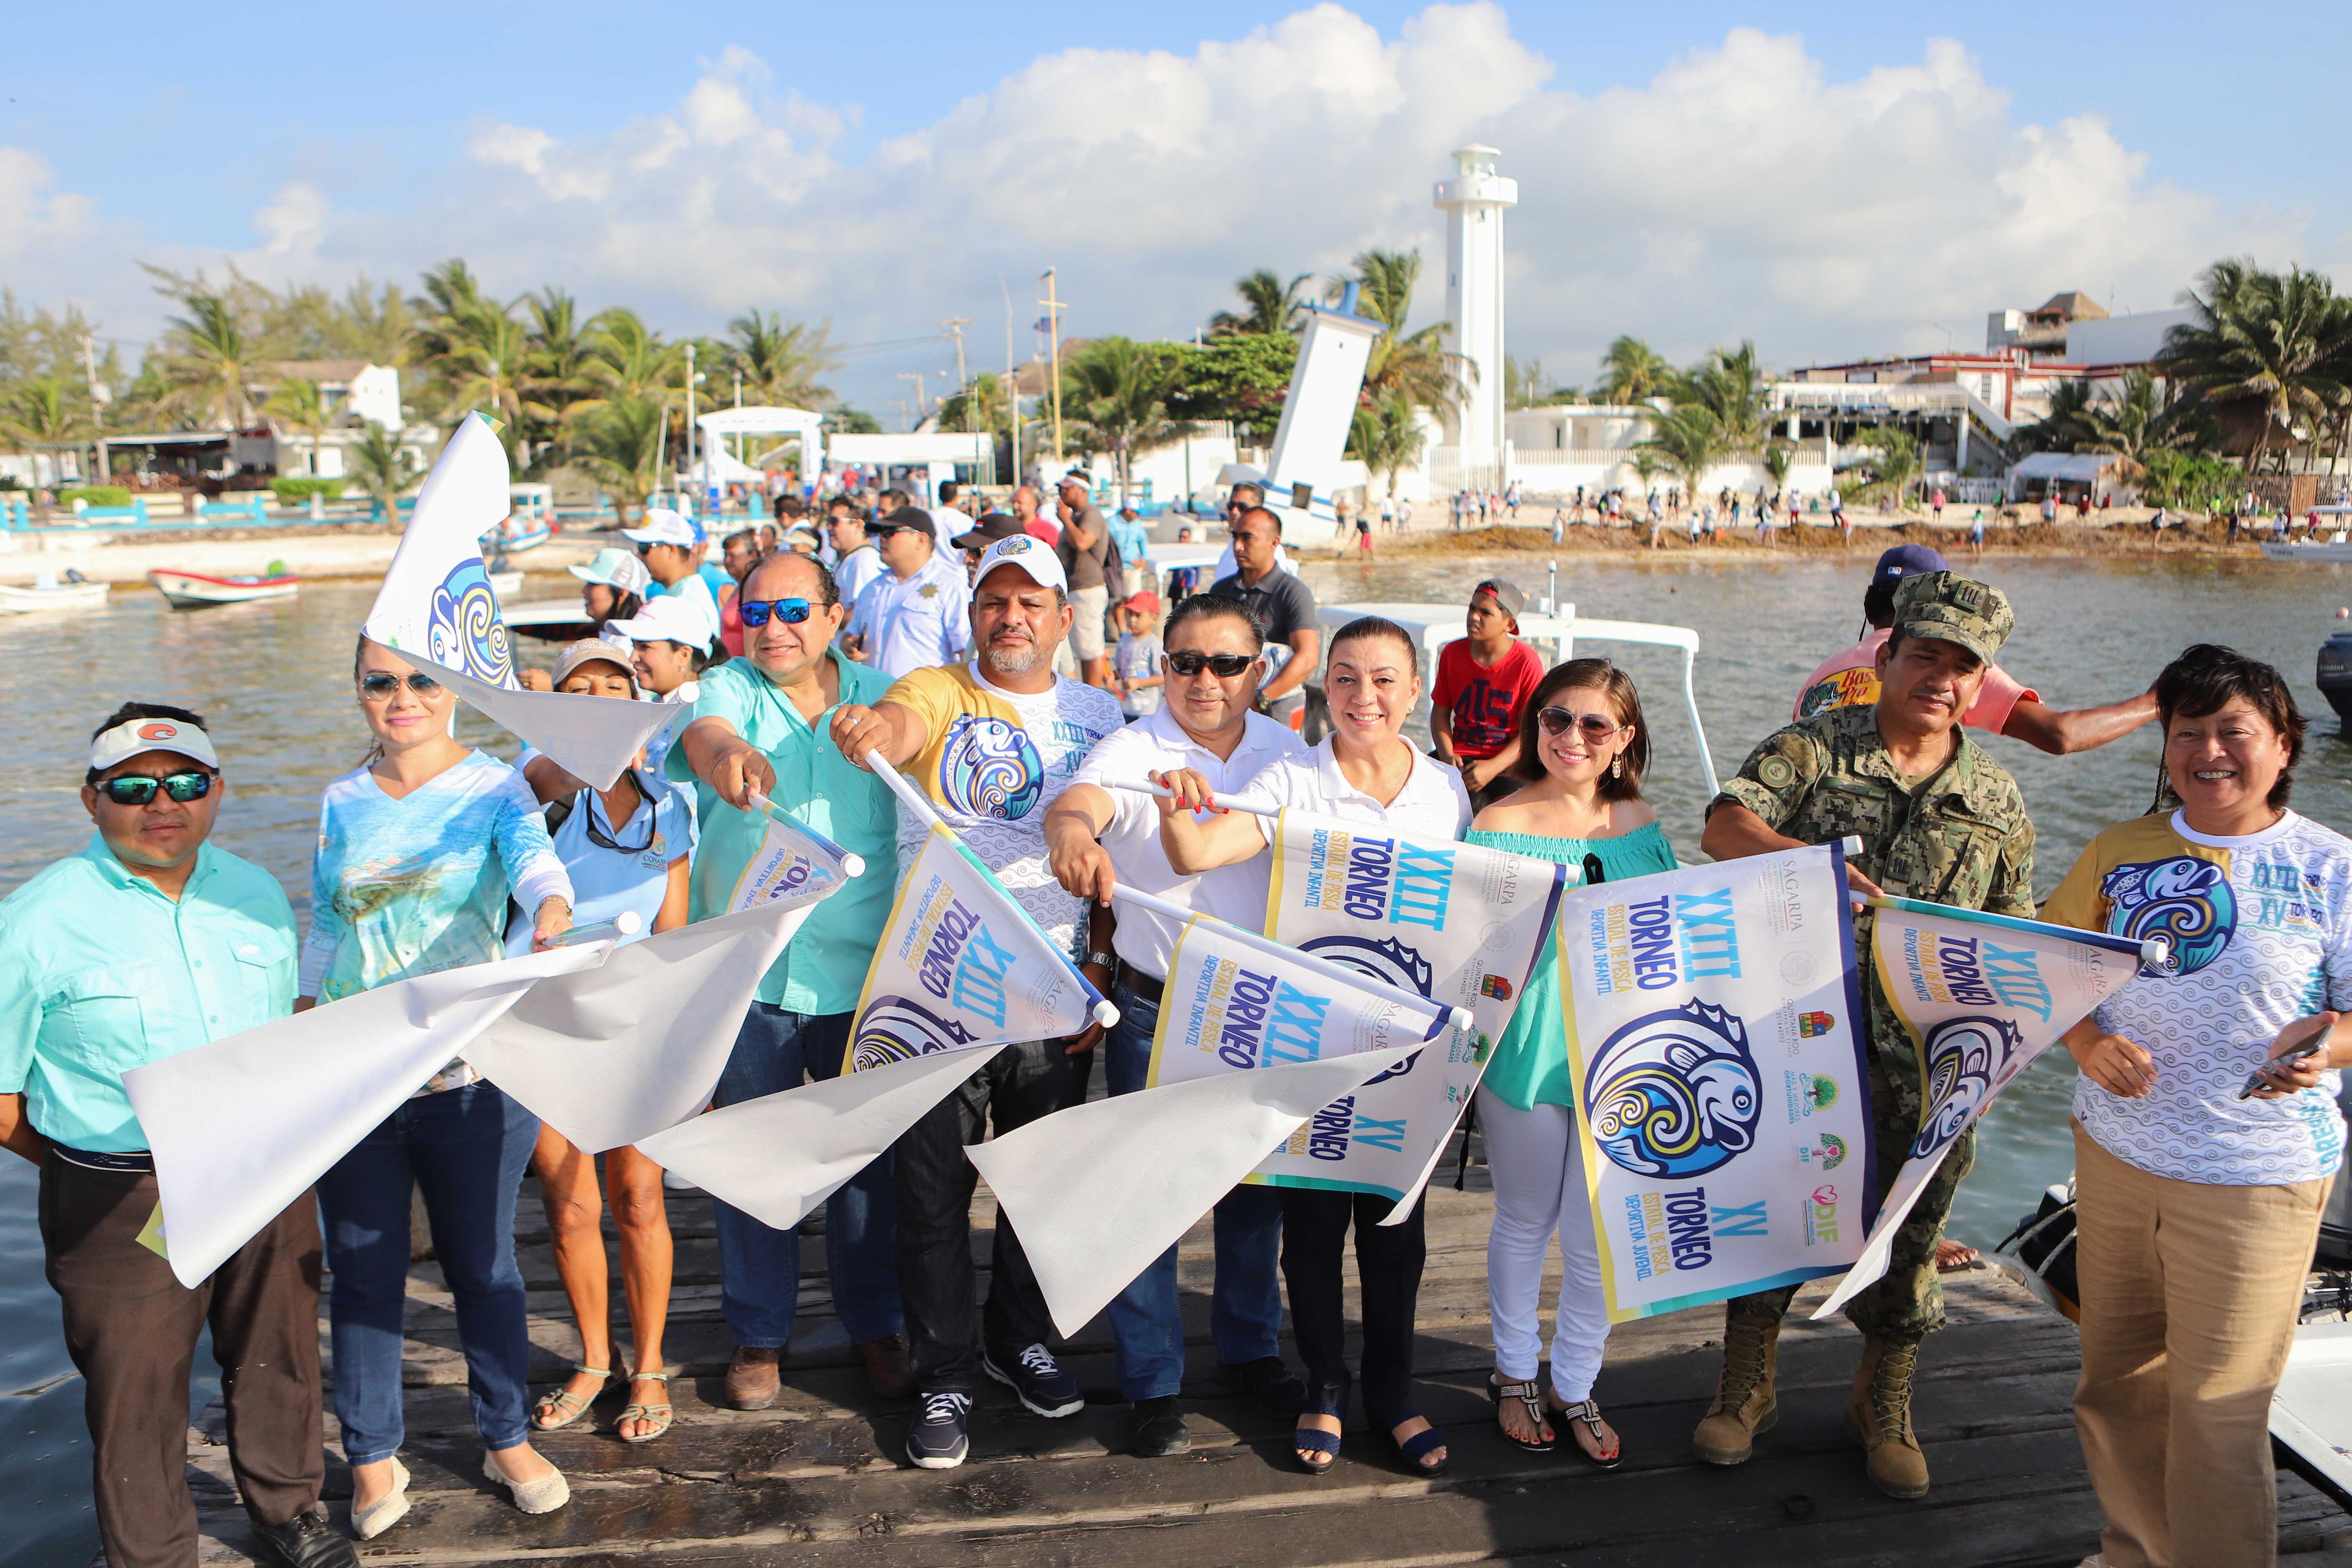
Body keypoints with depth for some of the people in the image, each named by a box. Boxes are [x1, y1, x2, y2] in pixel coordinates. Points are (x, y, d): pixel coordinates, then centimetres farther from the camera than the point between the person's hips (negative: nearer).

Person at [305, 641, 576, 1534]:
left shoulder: (495, 789, -3)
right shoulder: (340, 804, 9)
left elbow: (534, 858, -24)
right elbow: (324, 936, 16)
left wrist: (552, 911, -46)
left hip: (471, 1077, -3)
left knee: (483, 1264, 10)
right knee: (363, 1273, 10)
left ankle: (507, 1440, 29)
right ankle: (372, 1457, 27)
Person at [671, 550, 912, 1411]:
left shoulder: (876, 694, 4)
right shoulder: (729, 688, -4)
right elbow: (703, 729, -25)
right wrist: (726, 753, -49)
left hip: (860, 971, 1)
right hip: (747, 974, -1)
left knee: (867, 1157, 11)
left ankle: (876, 1325, 30)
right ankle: (758, 1335, 28)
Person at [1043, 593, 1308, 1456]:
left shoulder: (1291, 754, 3)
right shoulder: (1133, 751, -9)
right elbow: (1079, 800, -30)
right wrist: (1071, 829, -54)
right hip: (1155, 1008, -3)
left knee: (1257, 1183, 16)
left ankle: (1250, 1348, 36)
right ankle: (1150, 1382, 18)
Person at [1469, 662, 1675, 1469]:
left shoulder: (1642, 824, 5)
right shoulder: (1499, 825, -7)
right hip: (1529, 1047, -3)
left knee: (1600, 1237, 7)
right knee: (1525, 1223, 14)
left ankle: (1576, 1389, 28)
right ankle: (1515, 1374, 36)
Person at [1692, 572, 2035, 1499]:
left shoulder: (1997, 800, 9)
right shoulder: (1813, 750, 0)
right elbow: (1724, 829, -16)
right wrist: (1809, 858, -33)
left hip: (1925, 1052, 2)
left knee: (1905, 1222, 10)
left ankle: (1884, 1405, 31)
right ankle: (1746, 1388, 26)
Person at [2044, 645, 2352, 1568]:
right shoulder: (2122, 851, 4)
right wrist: (2087, 1044, -10)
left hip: (2253, 1179, -4)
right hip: (2114, 1153, 4)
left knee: (2217, 1413, 3)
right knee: (2115, 1388, 17)